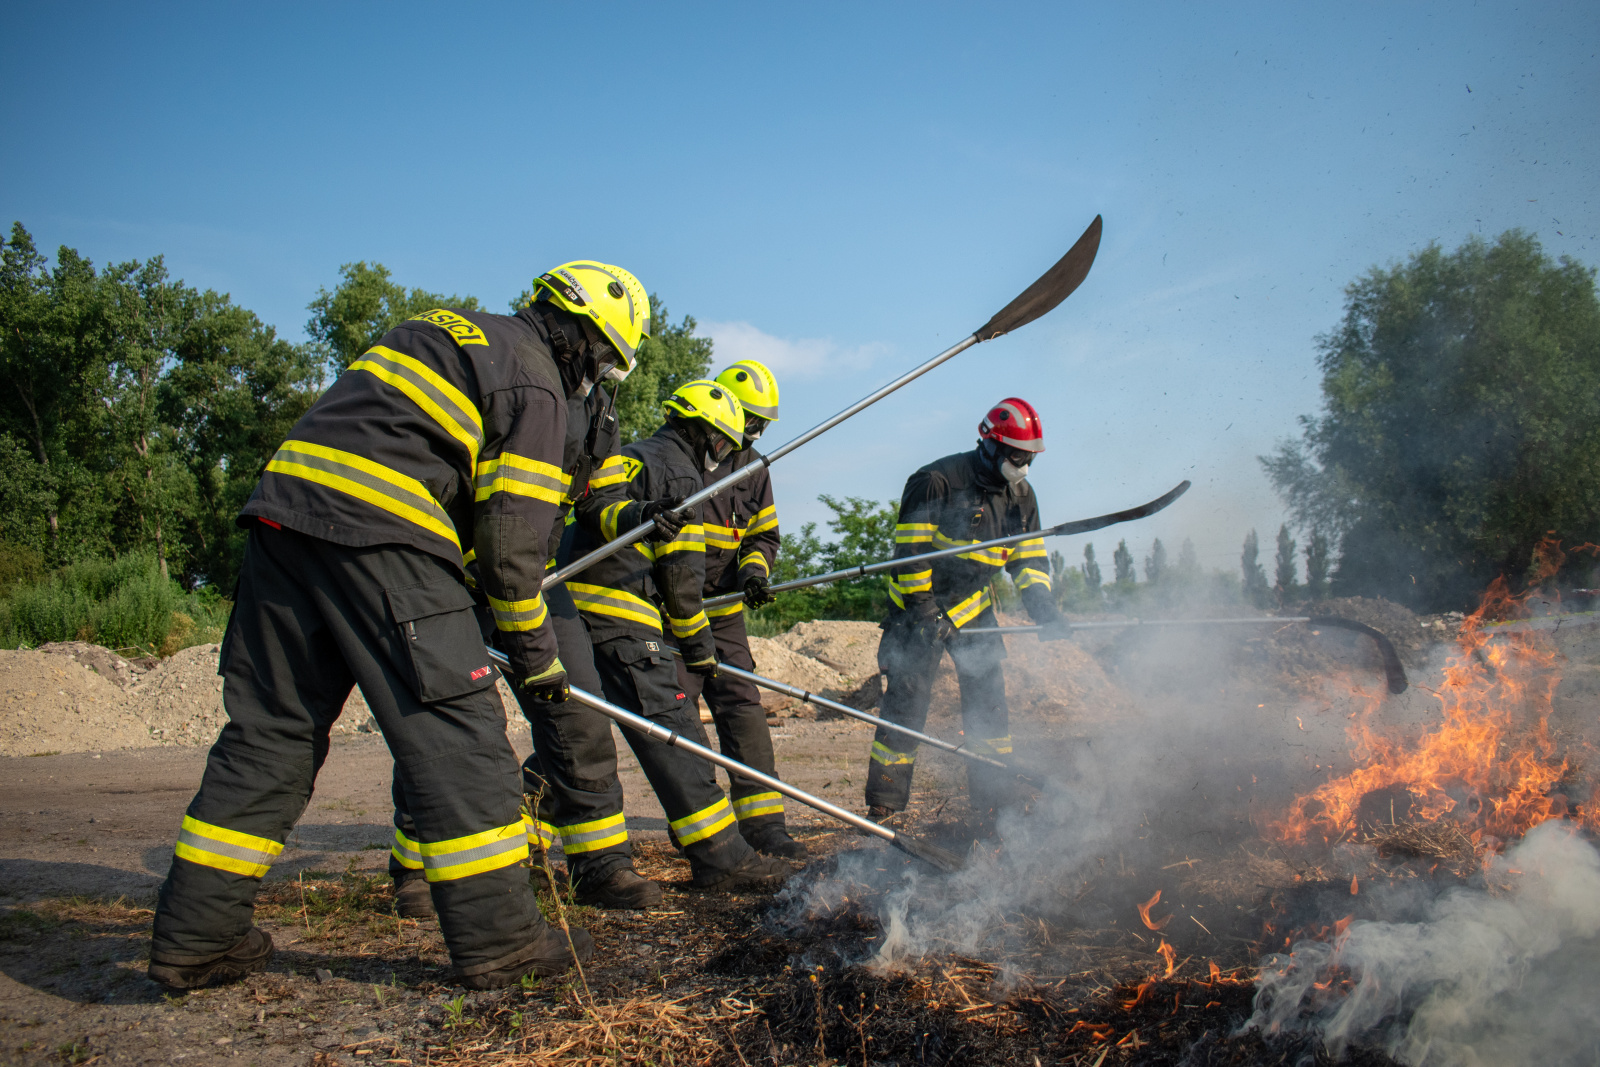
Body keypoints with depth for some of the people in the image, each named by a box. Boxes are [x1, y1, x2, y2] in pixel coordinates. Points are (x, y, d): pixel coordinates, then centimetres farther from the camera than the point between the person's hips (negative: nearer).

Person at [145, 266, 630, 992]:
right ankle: (498, 940, 1)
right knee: (454, 729, -3)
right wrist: (534, 647, 5)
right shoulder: (535, 379, 2)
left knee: (270, 727, 11)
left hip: (286, 500, 9)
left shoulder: (446, 329, 29)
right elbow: (513, 528, -4)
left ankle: (194, 938, 16)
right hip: (377, 531, -9)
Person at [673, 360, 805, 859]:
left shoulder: (752, 468, 12)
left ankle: (763, 822, 2)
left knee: (743, 707, 0)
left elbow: (764, 535, 17)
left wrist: (753, 569, -3)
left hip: (722, 611, 5)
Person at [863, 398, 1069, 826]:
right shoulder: (937, 481, -19)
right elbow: (910, 551, -18)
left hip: (973, 607, 6)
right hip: (919, 606, -6)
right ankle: (882, 809, 4)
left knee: (988, 704, 1)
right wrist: (923, 612, -21)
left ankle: (994, 808, 10)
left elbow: (1028, 558, 6)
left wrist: (1044, 610, -9)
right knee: (906, 705, -6)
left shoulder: (1020, 495, 3)